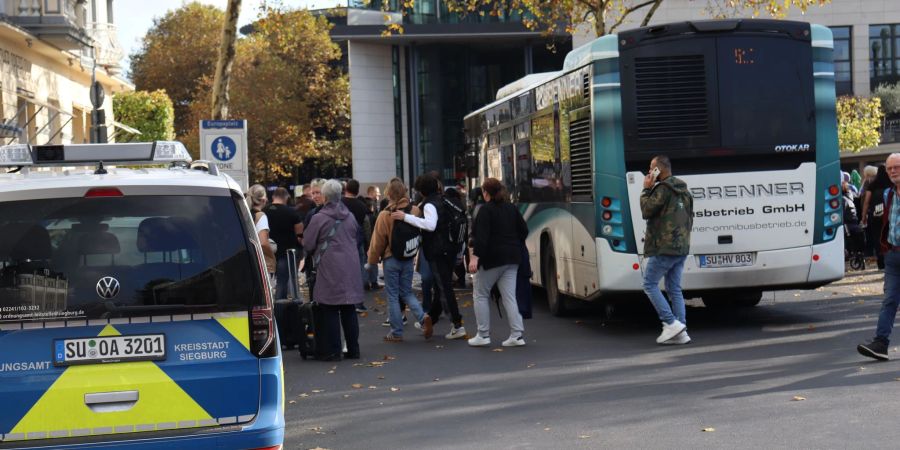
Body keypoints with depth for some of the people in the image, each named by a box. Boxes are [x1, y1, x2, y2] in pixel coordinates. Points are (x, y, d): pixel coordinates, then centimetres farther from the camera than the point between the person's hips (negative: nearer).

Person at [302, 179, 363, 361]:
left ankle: (333, 351, 1)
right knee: (349, 310, 11)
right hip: (350, 267, 5)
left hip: (330, 269, -5)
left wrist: (316, 253, 16)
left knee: (330, 312, 1)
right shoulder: (350, 217, 7)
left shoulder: (319, 218, -10)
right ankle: (353, 349, 14)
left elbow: (308, 244, -4)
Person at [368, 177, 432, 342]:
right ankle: (423, 317, -6)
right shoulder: (414, 211, -6)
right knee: (407, 292, 17)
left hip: (391, 259, -3)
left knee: (393, 295, 7)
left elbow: (378, 241, -8)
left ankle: (396, 333, 10)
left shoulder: (384, 215, -15)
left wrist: (373, 259, 5)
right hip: (408, 259, 4)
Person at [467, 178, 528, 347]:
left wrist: (475, 256, -25)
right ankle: (517, 335, -2)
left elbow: (482, 236, -20)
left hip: (491, 258, -6)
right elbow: (524, 230, 13)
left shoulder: (486, 210, -10)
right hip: (511, 258, 6)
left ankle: (483, 335, 7)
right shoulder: (511, 208, 11)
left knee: (481, 295, 7)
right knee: (509, 296, 5)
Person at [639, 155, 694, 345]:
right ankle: (680, 332, 4)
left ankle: (671, 323, -10)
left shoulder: (663, 188, -13)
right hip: (681, 248, 9)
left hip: (664, 247, -9)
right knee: (674, 288, 9)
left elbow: (646, 211, -12)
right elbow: (690, 217, 23)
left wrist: (646, 190, -3)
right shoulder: (684, 190, 18)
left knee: (650, 284, -1)